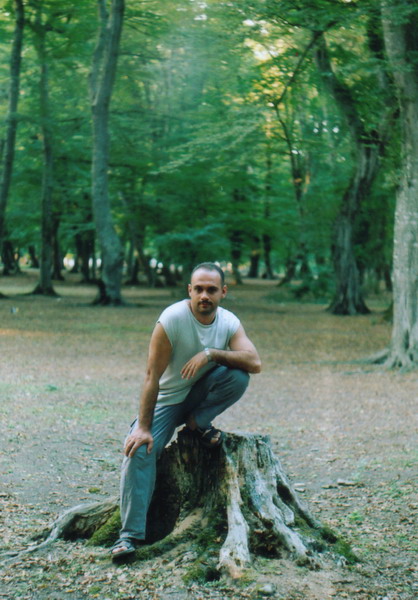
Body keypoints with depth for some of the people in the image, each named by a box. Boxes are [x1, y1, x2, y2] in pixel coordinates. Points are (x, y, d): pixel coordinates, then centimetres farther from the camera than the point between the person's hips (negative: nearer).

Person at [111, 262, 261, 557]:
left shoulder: (230, 322, -9)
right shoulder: (171, 319, -22)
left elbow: (255, 362, -22)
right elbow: (152, 376, -22)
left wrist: (211, 353, -33)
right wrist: (143, 427, -25)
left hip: (201, 394, 3)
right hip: (168, 399, -3)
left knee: (238, 375, -26)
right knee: (140, 449, -25)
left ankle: (198, 422, -4)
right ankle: (130, 534, -21)